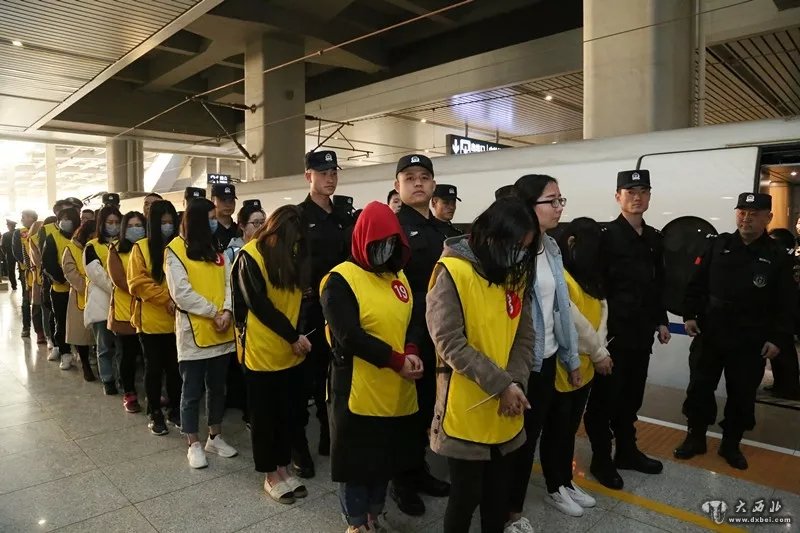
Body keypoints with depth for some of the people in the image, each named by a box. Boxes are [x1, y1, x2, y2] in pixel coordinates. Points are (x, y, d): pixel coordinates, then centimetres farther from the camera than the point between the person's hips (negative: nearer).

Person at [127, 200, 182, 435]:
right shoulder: (141, 248, -3)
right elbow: (138, 283, -10)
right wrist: (166, 299, -18)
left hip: (176, 320, 2)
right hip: (151, 321, -2)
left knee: (175, 367, 11)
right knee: (154, 368, 9)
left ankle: (175, 410, 26)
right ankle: (154, 413, 23)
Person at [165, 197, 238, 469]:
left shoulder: (216, 248, 12)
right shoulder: (176, 250, -7)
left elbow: (229, 282, 3)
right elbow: (181, 293, -14)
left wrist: (227, 311, -13)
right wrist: (213, 312, -14)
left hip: (221, 332, 6)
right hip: (193, 332, -5)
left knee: (217, 387, 15)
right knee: (192, 391, 6)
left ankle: (215, 438, 29)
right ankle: (194, 445, 19)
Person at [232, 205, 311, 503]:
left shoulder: (293, 256, 6)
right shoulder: (250, 256, -12)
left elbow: (301, 296, 7)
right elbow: (259, 305, -16)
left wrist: (300, 334, -7)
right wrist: (293, 337, -15)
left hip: (291, 351, 6)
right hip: (261, 351, -5)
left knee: (291, 411, 12)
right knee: (264, 415, 8)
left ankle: (284, 467, 29)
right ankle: (271, 475, 23)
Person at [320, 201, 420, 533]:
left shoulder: (398, 277, 9)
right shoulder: (341, 279, -13)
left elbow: (413, 321, 11)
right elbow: (349, 336, -19)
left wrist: (411, 352, -10)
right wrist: (397, 360, -19)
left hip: (396, 391, 6)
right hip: (358, 390, -6)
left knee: (386, 455, 20)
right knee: (357, 458, 11)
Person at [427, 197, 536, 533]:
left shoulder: (515, 275, 6)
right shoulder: (451, 273, -14)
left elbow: (524, 335, 5)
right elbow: (450, 344, -19)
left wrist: (517, 382, -11)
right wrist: (502, 384, -19)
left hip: (506, 410, 6)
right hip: (466, 408, -6)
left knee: (500, 491, 19)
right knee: (467, 494, 8)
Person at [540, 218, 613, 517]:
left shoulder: (587, 275, 10)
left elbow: (602, 310, 4)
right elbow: (573, 322, -20)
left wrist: (598, 351, -9)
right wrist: (599, 353, -9)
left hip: (584, 367, 8)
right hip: (560, 368, -8)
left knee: (571, 428, 19)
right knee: (556, 430, 8)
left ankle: (567, 482, 34)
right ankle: (554, 489, 24)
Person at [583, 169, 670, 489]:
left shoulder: (654, 238, 12)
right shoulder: (606, 236, -10)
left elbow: (658, 284, 18)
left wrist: (661, 321, 15)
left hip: (642, 331, 7)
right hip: (613, 331, -7)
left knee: (632, 395, 17)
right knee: (605, 396, 3)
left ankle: (626, 450, 33)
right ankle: (601, 459, 16)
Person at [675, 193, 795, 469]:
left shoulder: (777, 257, -2)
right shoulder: (717, 245, 1)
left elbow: (786, 305, 0)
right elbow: (696, 283, 4)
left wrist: (777, 338, -5)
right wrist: (690, 315, -3)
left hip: (750, 343, -1)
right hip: (708, 335, 1)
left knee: (742, 395, 10)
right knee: (699, 388, 8)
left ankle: (731, 444, 28)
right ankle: (695, 438, 24)